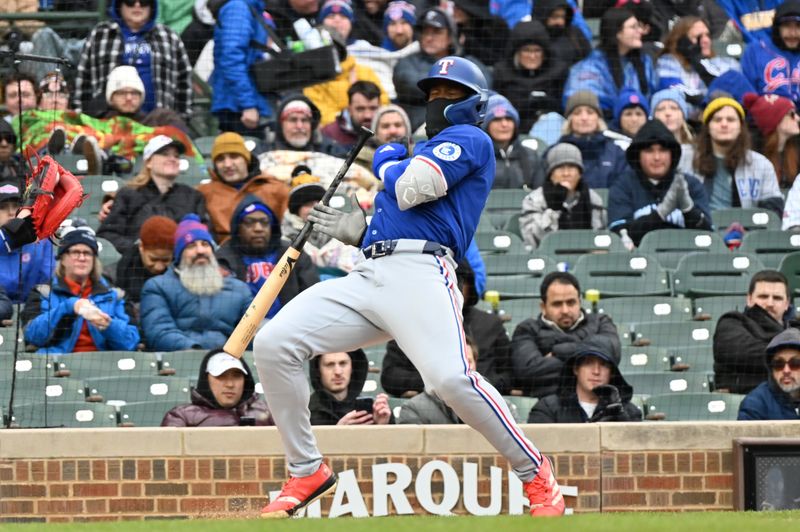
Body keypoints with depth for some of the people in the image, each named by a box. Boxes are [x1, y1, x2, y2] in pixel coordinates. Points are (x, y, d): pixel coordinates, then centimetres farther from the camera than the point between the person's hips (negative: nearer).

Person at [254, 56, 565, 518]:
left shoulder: (471, 141, 6)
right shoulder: (421, 153, 34)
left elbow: (410, 191, -8)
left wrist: (387, 163, 12)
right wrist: (346, 227, 20)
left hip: (419, 272, -8)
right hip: (368, 277, 8)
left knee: (451, 377, -29)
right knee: (273, 343, -7)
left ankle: (536, 474, -10)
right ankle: (307, 472, 2)